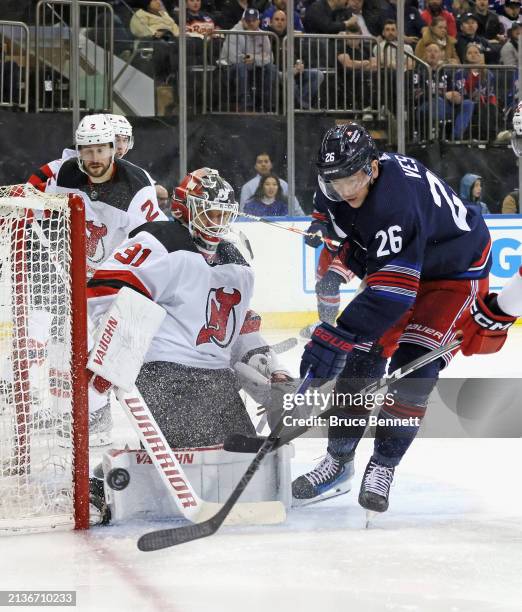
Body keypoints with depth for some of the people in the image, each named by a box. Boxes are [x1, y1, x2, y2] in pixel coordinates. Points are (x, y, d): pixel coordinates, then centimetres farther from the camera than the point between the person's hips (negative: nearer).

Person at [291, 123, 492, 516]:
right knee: (363, 353, -2)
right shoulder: (342, 181, -16)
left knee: (414, 366, -17)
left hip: (457, 270, -8)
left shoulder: (397, 202, -41)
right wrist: (351, 247, -2)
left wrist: (334, 338, -51)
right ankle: (339, 459, 8)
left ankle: (383, 467, -3)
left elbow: (393, 291, -47)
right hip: (399, 260, 8)